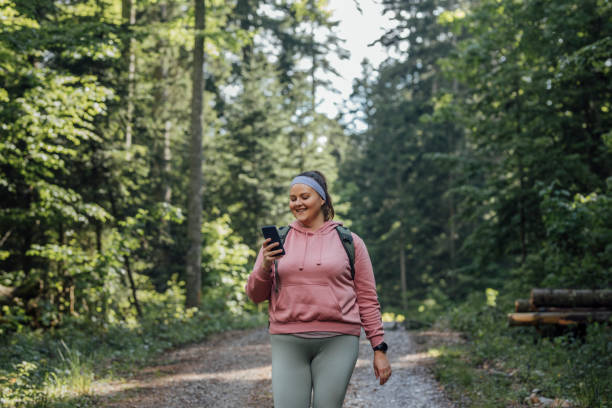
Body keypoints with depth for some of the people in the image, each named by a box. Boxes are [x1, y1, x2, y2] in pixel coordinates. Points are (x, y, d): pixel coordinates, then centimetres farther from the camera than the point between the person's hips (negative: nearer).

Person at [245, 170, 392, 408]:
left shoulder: (349, 241, 7)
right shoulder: (277, 240, 11)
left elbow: (367, 298, 8)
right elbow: (255, 295, 9)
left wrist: (379, 348, 3)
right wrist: (265, 266, -10)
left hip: (336, 343, -1)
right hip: (288, 343, 1)